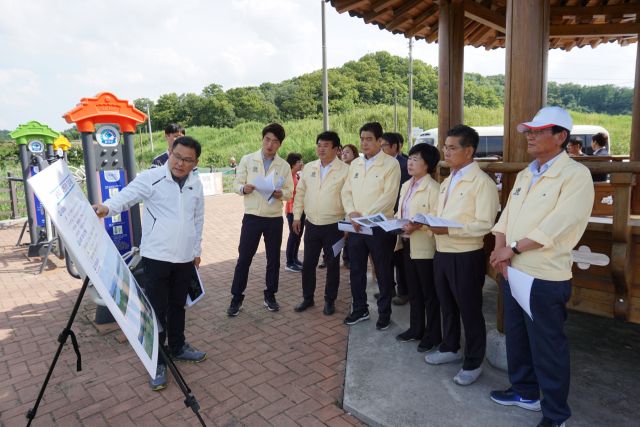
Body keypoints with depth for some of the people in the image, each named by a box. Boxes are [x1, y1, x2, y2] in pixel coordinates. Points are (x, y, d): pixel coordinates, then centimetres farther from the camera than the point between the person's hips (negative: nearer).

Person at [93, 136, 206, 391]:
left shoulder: (196, 185, 9)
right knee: (156, 309, 2)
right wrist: (108, 207, -42)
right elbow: (128, 195, -21)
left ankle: (177, 348, 36)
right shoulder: (151, 178, -7)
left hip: (184, 258, 5)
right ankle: (157, 362, 17)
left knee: (178, 305, 18)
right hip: (156, 256, -4)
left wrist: (196, 250, 19)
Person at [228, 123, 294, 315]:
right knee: (244, 258, 2)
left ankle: (270, 296, 27)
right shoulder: (247, 160, 2)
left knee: (273, 259, 10)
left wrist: (281, 194, -18)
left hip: (275, 218, 2)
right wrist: (243, 188, -20)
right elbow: (236, 184, 3)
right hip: (252, 216, -1)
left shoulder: (284, 166, 5)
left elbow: (290, 191, 5)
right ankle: (237, 299, 16)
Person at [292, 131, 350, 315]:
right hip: (312, 225, 4)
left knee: (333, 265, 9)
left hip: (333, 226, -4)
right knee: (308, 263, 11)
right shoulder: (309, 168, 8)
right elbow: (300, 193, 13)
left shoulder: (345, 170, -6)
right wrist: (297, 216, 9)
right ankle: (307, 297, 29)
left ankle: (330, 300, 25)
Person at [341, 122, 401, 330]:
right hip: (355, 226, 6)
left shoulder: (390, 163, -6)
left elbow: (389, 196, -15)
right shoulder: (355, 164, 13)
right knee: (356, 270, 13)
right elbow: (346, 191, 10)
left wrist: (365, 215, -20)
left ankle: (384, 313, 23)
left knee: (383, 272, 7)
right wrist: (351, 212, -9)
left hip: (379, 226, -5)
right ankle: (360, 309, 30)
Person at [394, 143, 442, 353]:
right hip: (407, 244, 8)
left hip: (424, 247, -8)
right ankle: (416, 329, 35)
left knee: (429, 293, 7)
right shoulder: (406, 186, 12)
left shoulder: (433, 188, -14)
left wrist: (418, 226, -30)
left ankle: (433, 335, 23)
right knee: (413, 290, 19)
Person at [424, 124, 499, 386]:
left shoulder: (482, 182, -13)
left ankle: (473, 363, 24)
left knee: (469, 311, 6)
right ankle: (450, 349, 41)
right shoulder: (447, 181, 15)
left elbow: (484, 225, -20)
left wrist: (449, 230, -28)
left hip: (466, 256, -8)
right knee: (447, 306, 21)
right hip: (442, 253, 8)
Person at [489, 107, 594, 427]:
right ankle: (525, 392, 40)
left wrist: (513, 248, -17)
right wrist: (500, 250, -6)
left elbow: (554, 226, -22)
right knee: (516, 337, 20)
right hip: (513, 272, 8)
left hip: (544, 279, -8)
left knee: (547, 347, 6)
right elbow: (505, 219, 9)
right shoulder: (525, 175, 12)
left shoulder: (576, 176, -12)